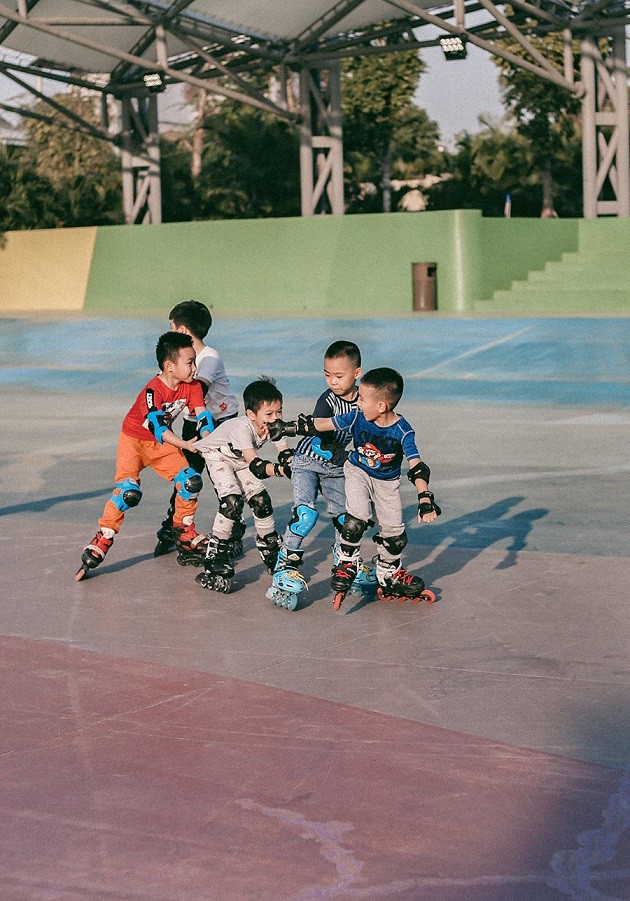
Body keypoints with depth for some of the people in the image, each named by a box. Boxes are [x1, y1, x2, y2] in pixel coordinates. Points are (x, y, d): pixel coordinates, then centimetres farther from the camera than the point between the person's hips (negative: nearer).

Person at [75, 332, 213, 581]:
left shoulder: (192, 386, -11)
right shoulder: (152, 391, -31)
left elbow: (202, 415, -17)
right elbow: (157, 428, -39)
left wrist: (206, 439, -36)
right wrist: (185, 444, -49)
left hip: (162, 442, 6)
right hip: (134, 440, -6)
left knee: (190, 481, -6)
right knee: (128, 491, -23)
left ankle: (184, 533, 15)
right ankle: (100, 543, -12)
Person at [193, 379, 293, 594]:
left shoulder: (274, 425, -20)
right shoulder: (242, 427, -39)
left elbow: (284, 453, -25)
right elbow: (255, 465, -44)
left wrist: (292, 462, -48)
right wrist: (281, 470, -58)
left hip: (241, 459, 7)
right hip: (217, 455, -7)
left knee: (261, 500, 0)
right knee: (232, 501, -24)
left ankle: (271, 551, 20)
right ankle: (215, 560, -19)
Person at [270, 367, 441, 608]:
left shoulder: (402, 431, -27)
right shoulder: (357, 417, -21)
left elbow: (417, 467, -29)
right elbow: (324, 424, -11)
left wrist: (425, 500, -39)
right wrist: (288, 428, -9)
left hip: (387, 481, 0)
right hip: (358, 472, 0)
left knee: (394, 532, 3)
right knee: (356, 519, -22)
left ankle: (388, 574, 27)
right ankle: (346, 563, -2)